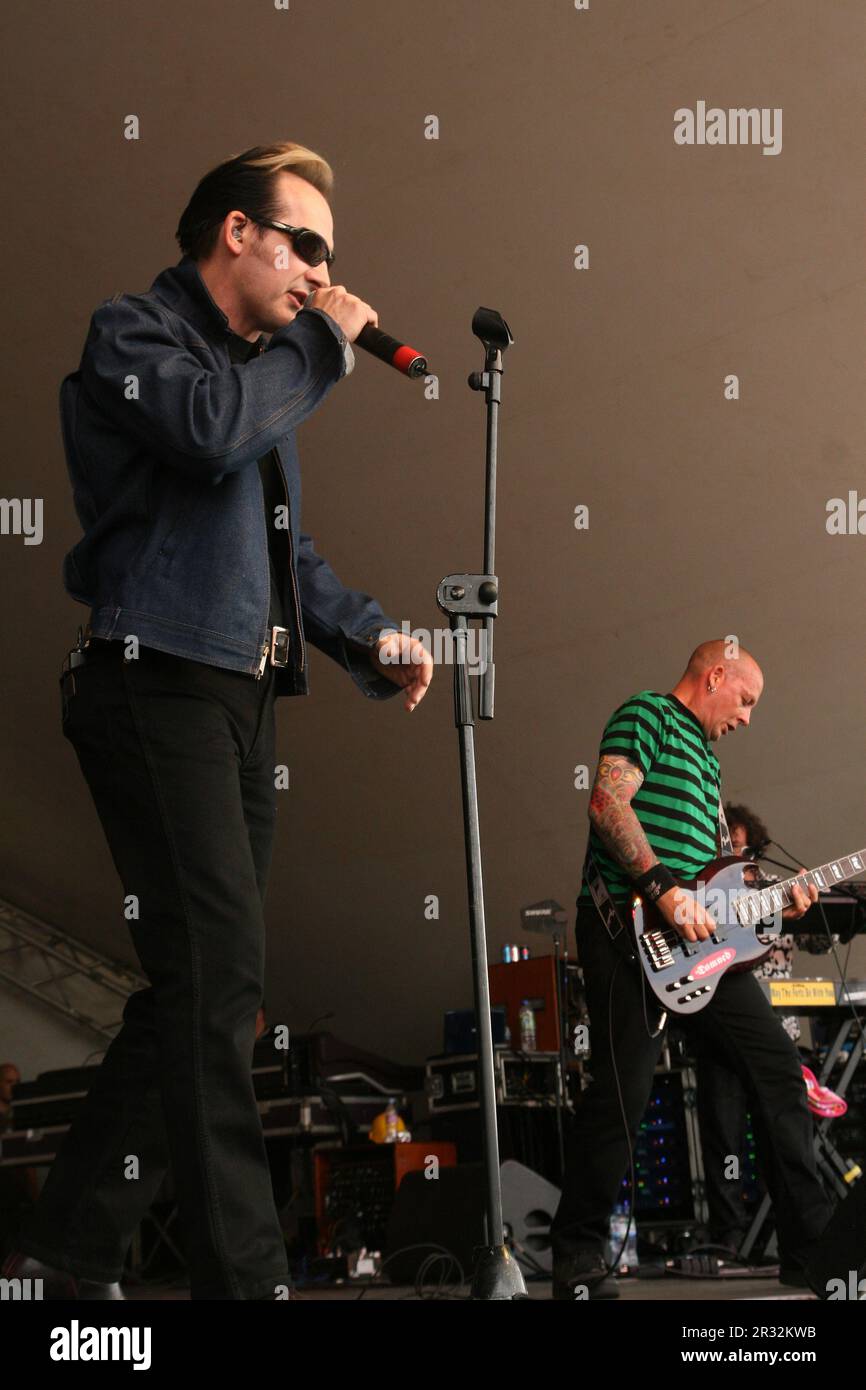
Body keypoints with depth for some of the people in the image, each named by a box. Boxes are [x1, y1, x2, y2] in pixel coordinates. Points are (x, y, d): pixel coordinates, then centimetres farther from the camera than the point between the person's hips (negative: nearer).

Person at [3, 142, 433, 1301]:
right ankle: (245, 1271, -9)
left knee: (199, 989, 7)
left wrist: (372, 637, 14)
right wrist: (323, 342, -8)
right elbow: (210, 428, -23)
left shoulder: (265, 368, 24)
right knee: (220, 978, -14)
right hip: (160, 687, -9)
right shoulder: (135, 335, -1)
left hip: (242, 701, 9)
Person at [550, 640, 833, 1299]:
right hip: (630, 928, -9)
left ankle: (812, 1248, 12)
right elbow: (608, 802, -17)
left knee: (777, 1064, 5)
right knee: (622, 1094, -10)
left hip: (699, 939, 9)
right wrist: (666, 889, -21)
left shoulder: (708, 756, 27)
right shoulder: (649, 715, -1)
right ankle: (579, 1264, 2)